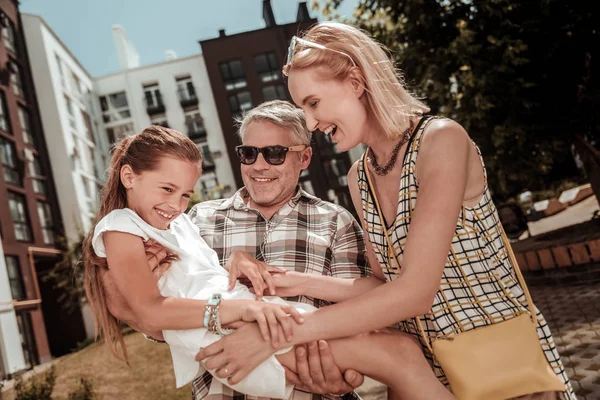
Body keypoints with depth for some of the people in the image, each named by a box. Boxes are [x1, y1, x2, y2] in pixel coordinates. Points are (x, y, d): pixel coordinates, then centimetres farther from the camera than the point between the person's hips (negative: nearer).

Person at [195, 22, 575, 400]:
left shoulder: (441, 139, -21)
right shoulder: (359, 177, 1)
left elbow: (415, 292, -28)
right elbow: (386, 284, 2)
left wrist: (278, 333, -28)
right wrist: (303, 283, -11)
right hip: (426, 366, 6)